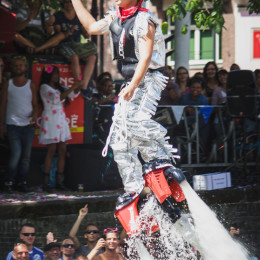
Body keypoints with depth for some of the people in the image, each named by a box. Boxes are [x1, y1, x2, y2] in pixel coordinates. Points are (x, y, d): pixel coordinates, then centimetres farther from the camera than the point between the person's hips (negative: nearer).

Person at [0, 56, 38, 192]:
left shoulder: (31, 85, 8)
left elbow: (35, 104, 8)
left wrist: (35, 114, -15)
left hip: (28, 125, 2)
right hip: (13, 125, -2)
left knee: (26, 155, 3)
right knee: (16, 154, -12)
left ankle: (22, 182, 10)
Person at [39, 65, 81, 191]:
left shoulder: (59, 88, 17)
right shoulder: (44, 87, -5)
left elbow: (73, 94, 14)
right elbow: (56, 98, -19)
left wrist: (77, 86, -6)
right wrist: (72, 88, -22)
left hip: (61, 121, 7)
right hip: (50, 120, -7)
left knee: (62, 150, 1)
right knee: (51, 150, -9)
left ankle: (59, 181, 3)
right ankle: (46, 182, -7)